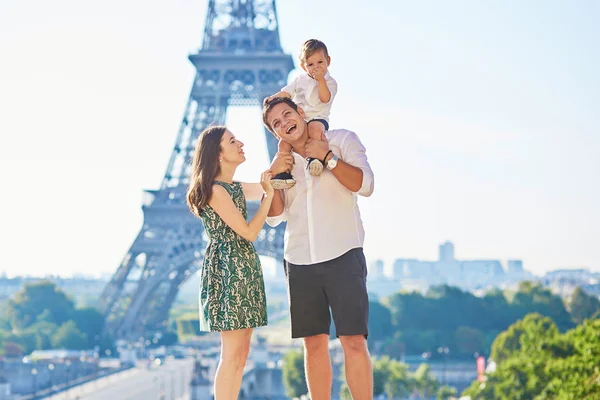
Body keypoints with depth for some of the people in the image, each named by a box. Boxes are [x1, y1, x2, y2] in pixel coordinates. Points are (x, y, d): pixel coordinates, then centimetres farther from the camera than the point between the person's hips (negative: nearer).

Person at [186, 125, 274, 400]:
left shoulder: (234, 188, 15)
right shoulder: (216, 190, -13)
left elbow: (264, 189, 32)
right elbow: (249, 232, -15)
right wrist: (268, 195, -9)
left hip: (244, 268, 10)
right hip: (226, 267, -10)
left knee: (241, 352, 8)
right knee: (232, 354, -11)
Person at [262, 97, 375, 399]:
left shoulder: (342, 140, 3)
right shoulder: (282, 160, 15)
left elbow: (365, 186, -9)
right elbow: (275, 217, 10)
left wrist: (327, 157, -13)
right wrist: (272, 176, -4)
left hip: (342, 256, -4)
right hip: (300, 261, 4)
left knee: (354, 341, -11)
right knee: (314, 343, 3)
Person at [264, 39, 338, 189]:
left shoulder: (329, 82, 2)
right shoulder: (300, 80, 18)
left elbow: (325, 98, -14)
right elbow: (286, 92, 17)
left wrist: (321, 79, -19)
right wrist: (273, 98, -1)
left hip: (318, 117, -5)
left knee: (315, 127, -42)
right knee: (284, 143, -15)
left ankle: (316, 158, -40)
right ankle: (284, 173, -14)